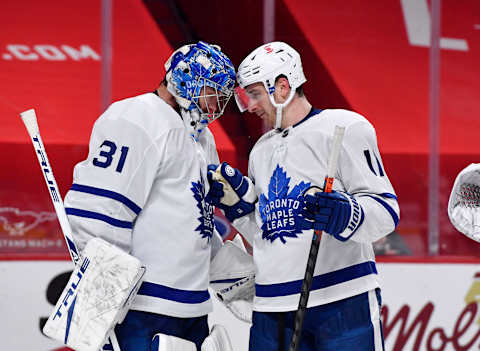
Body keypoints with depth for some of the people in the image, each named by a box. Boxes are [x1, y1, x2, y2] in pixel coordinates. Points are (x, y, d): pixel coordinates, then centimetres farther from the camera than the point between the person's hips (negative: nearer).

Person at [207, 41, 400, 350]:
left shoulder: (343, 128, -3)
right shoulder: (261, 151, 22)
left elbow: (386, 210, -8)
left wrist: (346, 215, -27)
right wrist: (238, 200, 8)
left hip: (343, 301, -6)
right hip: (273, 307, 7)